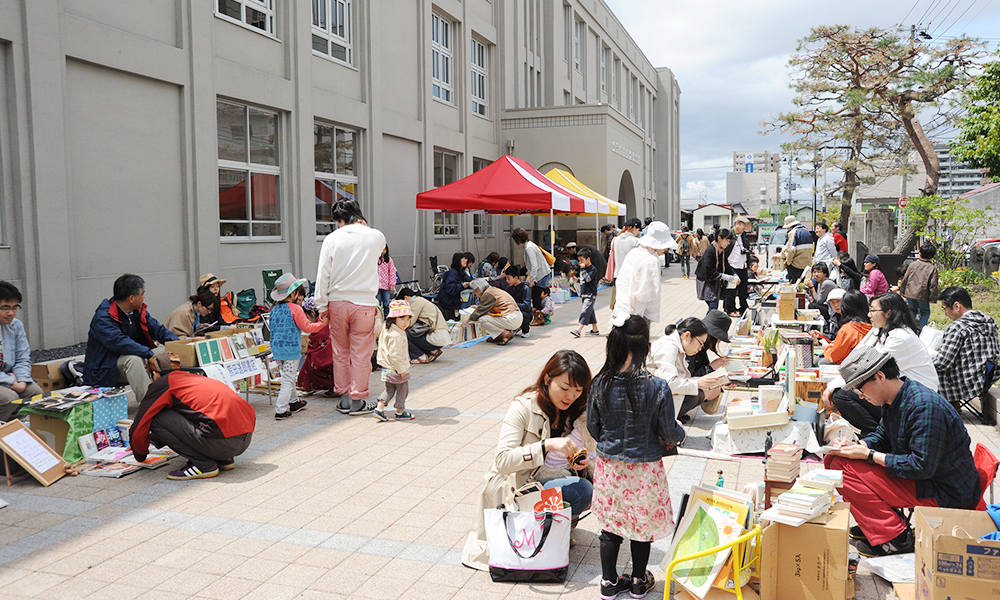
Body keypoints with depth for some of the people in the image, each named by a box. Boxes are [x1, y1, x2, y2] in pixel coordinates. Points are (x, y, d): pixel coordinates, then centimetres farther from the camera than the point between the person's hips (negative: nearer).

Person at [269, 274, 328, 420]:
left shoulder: (275, 309, 7)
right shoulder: (295, 309, -14)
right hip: (291, 349, -8)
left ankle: (293, 402, 36)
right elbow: (306, 327, -11)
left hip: (276, 349, 8)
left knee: (288, 377, 22)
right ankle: (280, 411, -4)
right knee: (288, 380, -2)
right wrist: (322, 323, 0)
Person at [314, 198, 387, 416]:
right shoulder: (376, 237, -1)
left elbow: (323, 276, -1)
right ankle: (357, 401, 11)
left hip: (337, 302, 1)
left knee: (340, 352, 14)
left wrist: (322, 306, 6)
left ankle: (344, 398, 22)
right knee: (361, 354, 6)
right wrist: (365, 227, 19)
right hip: (364, 303, -1)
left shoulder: (332, 239, -3)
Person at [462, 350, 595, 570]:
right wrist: (547, 445, -38)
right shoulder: (525, 407, -18)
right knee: (582, 491, -29)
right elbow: (503, 461, -27)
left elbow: (591, 453, 5)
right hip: (514, 488, -6)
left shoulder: (579, 411, -3)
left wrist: (585, 462, -19)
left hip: (553, 481, 6)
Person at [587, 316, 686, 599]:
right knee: (643, 524, 18)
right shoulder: (657, 387, -20)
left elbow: (593, 427, -1)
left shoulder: (601, 383, -13)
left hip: (609, 466, 2)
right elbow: (669, 432, -11)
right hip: (644, 469, -2)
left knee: (610, 525, 17)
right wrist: (679, 434, 12)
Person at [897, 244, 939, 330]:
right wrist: (933, 298, -2)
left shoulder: (913, 264, 4)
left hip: (910, 293, 3)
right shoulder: (933, 268, -5)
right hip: (922, 295, -3)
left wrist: (902, 291, 14)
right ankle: (920, 329, 2)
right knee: (925, 312, 13)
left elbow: (905, 279, 5)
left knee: (912, 310, 21)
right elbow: (933, 285, -8)